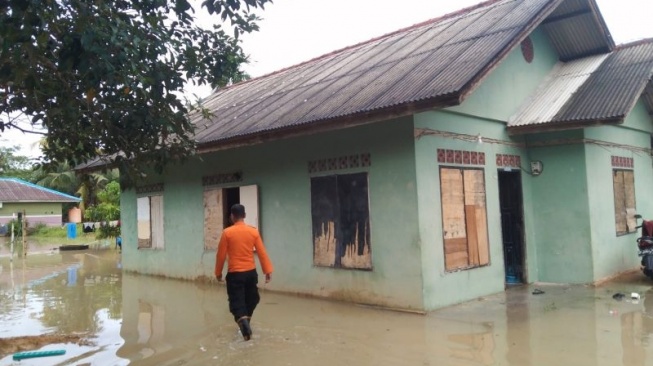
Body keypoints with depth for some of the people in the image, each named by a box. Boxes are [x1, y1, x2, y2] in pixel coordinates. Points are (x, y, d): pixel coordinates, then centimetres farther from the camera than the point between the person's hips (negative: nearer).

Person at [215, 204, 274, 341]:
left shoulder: (227, 232, -7)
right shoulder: (253, 231, -2)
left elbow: (221, 255, -3)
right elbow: (262, 252, -3)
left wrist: (218, 272, 9)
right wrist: (268, 270, 2)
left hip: (234, 273, -3)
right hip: (251, 272, 3)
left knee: (237, 301, -1)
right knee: (251, 299, 21)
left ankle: (243, 320, -26)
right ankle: (246, 320, 30)